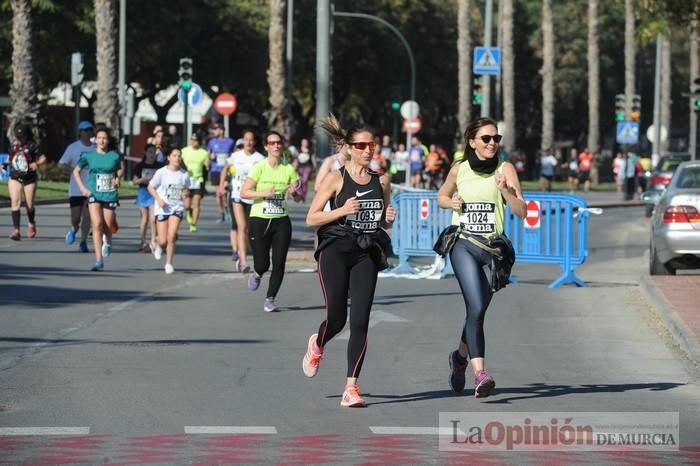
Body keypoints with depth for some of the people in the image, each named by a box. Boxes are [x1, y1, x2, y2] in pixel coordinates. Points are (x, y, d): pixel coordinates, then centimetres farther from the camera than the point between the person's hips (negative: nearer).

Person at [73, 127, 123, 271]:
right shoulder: (89, 156, 0)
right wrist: (82, 187, -1)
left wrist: (118, 178, -5)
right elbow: (76, 171, 10)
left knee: (107, 226, 8)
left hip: (110, 194, 1)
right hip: (93, 194, -1)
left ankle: (108, 242, 48)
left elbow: (121, 169, 17)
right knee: (97, 224, -14)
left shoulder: (114, 156, 0)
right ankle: (99, 261, -13)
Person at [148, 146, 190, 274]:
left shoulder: (184, 174, 1)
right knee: (163, 240, -3)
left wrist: (186, 193, -9)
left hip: (177, 207, 1)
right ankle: (159, 246, 35)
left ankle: (169, 264, 0)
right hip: (163, 208, -1)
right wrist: (158, 199, -14)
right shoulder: (161, 172, -6)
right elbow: (150, 187, 1)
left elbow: (187, 190, 15)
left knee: (171, 236, -15)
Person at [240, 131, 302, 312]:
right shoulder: (259, 168, -6)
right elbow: (244, 192, -9)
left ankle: (270, 300, 11)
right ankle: (256, 274, 35)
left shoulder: (289, 169, 3)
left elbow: (298, 198, 6)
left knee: (279, 263, -4)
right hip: (260, 221, -2)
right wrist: (264, 193, -23)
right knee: (262, 264, -3)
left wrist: (294, 192, -17)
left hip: (281, 221, 2)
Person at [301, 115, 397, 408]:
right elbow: (311, 219, -4)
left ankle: (351, 387, -5)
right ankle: (317, 345, 31)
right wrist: (342, 211, -17)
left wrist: (389, 219, -1)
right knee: (336, 318, -6)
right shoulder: (336, 178, -2)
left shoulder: (382, 182, 10)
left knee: (360, 321, -7)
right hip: (336, 251, -3)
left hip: (366, 254, 3)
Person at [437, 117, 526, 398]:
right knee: (476, 307, -19)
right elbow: (441, 196, 23)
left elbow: (522, 212, -8)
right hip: (464, 245, -1)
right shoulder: (459, 170, 3)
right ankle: (480, 373, -25)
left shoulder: (505, 169, -1)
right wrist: (452, 202, 1)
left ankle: (460, 357, 41)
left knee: (478, 311, 11)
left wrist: (506, 191, -25)